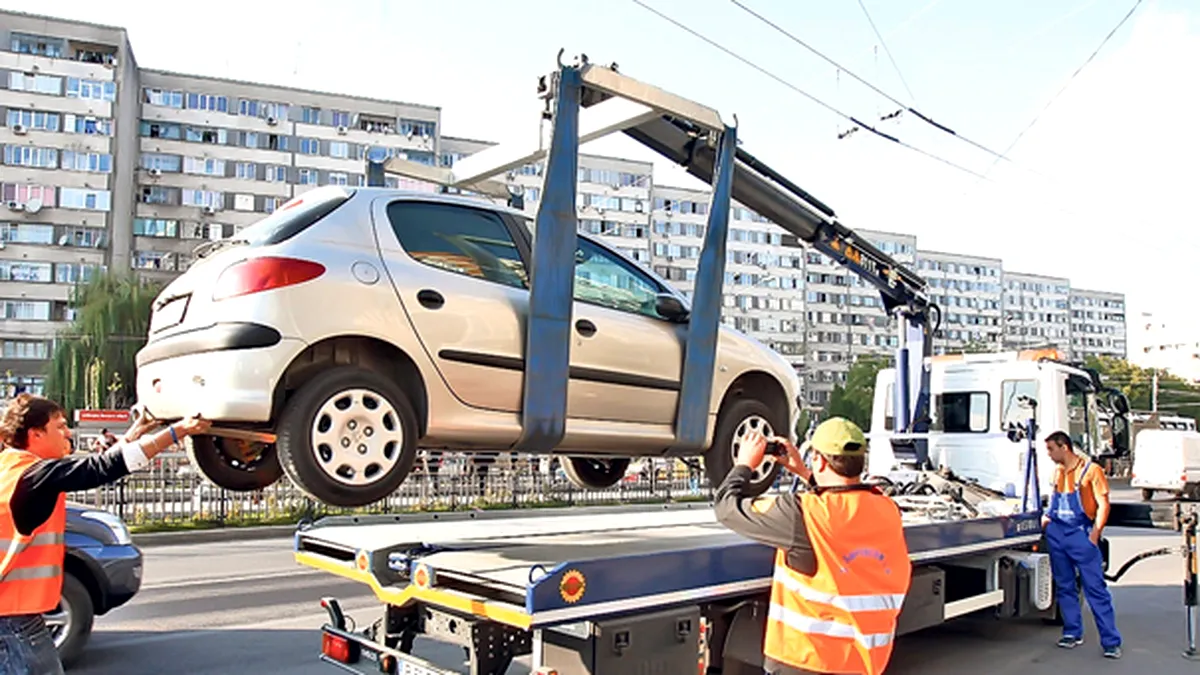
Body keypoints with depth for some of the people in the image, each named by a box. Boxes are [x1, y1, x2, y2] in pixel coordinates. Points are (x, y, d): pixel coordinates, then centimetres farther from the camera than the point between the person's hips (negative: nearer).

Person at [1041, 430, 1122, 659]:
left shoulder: (1091, 470, -5)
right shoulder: (1057, 471, 14)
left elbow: (1103, 505, -8)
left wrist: (1095, 533, -15)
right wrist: (1046, 518, 10)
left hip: (1081, 534, -6)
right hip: (1056, 534, 7)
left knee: (1095, 587, -6)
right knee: (1064, 586, 10)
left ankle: (1111, 641, -3)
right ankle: (1072, 633, 20)